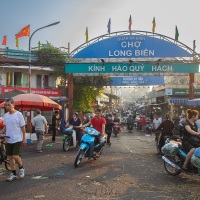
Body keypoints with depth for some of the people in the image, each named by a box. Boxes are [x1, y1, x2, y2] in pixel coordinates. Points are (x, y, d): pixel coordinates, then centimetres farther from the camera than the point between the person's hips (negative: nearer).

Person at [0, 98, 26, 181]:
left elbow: (23, 127, -6)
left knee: (16, 156, -11)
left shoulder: (18, 114, -9)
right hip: (8, 140, 6)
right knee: (10, 157, 8)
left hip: (17, 139, -5)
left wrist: (24, 139, -8)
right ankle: (13, 173, 20)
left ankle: (21, 168, 17)